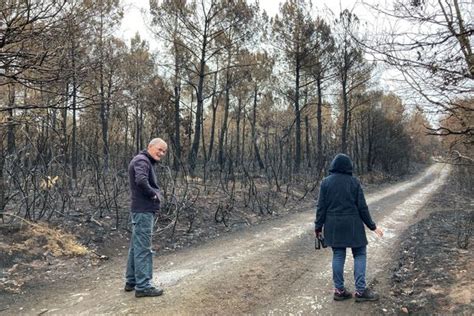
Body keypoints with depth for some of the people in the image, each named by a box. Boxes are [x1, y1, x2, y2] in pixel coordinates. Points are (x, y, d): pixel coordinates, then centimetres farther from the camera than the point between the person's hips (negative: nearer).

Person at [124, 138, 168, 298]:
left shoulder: (146, 161, 18)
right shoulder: (142, 160, -14)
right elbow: (141, 181, -32)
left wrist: (155, 193, 3)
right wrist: (154, 194, -18)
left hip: (142, 209, 11)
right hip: (144, 210, -11)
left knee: (136, 247, 16)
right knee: (143, 248, -5)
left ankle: (131, 281, 27)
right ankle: (143, 286, 2)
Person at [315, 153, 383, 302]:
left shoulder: (326, 182, -1)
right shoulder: (354, 181, -6)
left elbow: (321, 207, -1)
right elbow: (362, 207, -5)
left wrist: (318, 227, 7)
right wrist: (372, 226, 5)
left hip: (333, 225, 3)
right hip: (352, 225, -2)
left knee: (338, 255, 9)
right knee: (360, 254, 9)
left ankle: (339, 290, 14)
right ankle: (360, 290, 9)